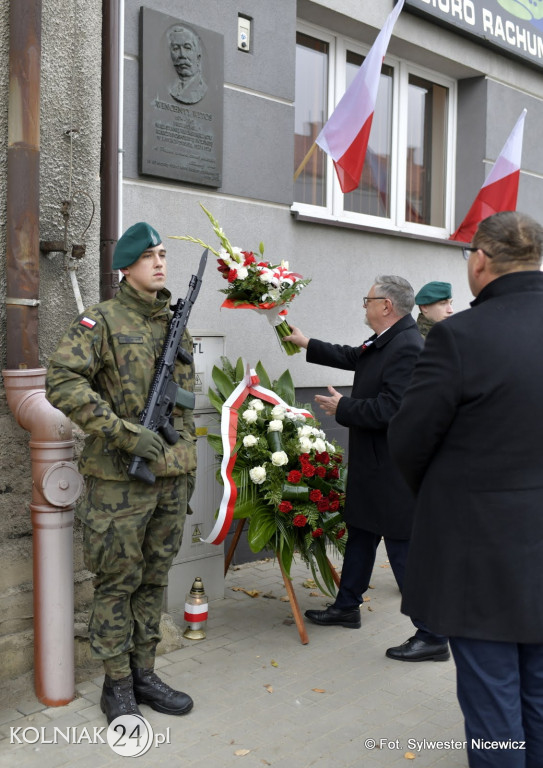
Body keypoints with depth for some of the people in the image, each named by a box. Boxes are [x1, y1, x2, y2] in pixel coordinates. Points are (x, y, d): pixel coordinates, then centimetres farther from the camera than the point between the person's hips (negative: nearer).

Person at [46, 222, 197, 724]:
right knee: (118, 582, 4)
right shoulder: (102, 320, -6)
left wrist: (188, 472, 14)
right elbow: (62, 382, -18)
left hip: (171, 476, 6)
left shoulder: (176, 324, 13)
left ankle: (144, 673, 27)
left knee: (155, 578, 14)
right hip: (120, 479, -6)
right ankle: (117, 685, 19)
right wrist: (125, 432, -22)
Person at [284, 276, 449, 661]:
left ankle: (433, 637, 10)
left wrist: (342, 407, -14)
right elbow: (352, 357, 26)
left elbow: (389, 410, -29)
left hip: (394, 472, -11)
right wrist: (307, 343, 33)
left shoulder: (407, 347, -23)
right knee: (360, 536, 23)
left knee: (405, 551, -2)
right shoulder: (385, 341, 8)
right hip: (374, 467, 11)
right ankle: (347, 607, 40)